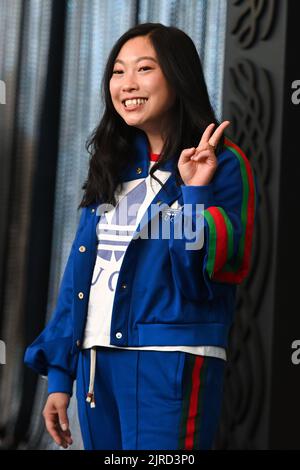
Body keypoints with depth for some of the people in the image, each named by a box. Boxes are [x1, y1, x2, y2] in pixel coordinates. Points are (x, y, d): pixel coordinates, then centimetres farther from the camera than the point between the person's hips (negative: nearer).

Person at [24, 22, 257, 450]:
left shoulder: (222, 164, -4)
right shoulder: (112, 164, 13)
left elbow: (225, 271, -12)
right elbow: (80, 271, 12)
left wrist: (196, 193, -22)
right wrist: (59, 373, 10)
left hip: (173, 363, -6)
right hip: (96, 362, 6)